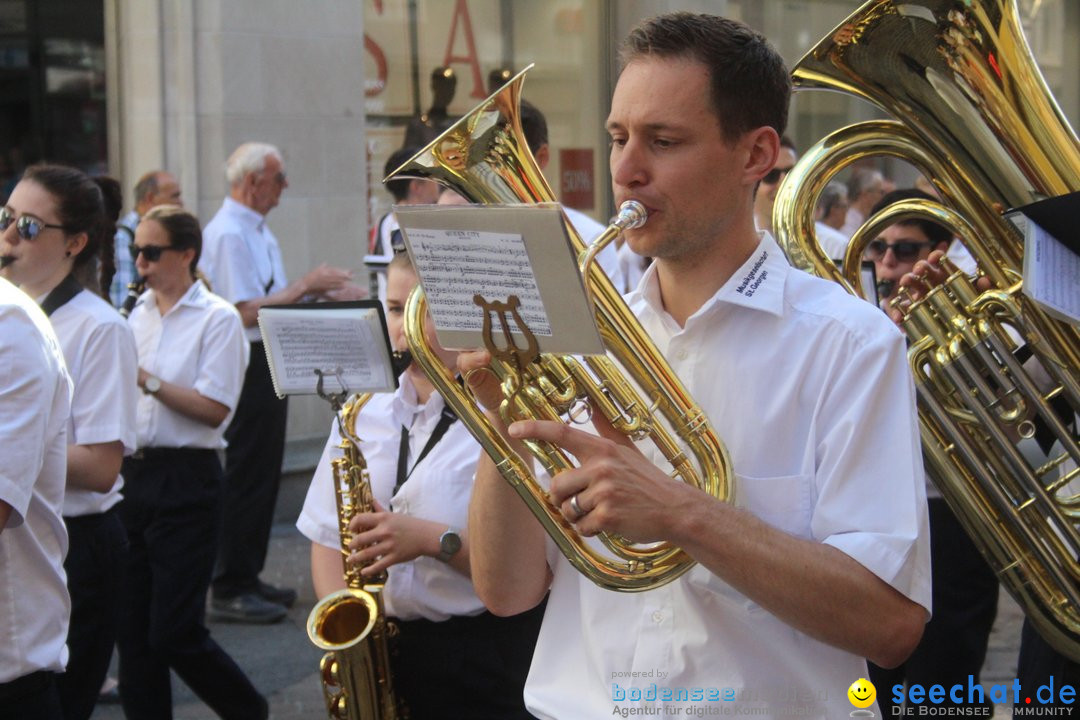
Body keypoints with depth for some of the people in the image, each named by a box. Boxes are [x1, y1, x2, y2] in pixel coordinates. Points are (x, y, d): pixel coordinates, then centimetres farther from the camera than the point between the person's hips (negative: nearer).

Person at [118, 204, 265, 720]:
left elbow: (214, 409, -14)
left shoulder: (218, 319, -6)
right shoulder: (136, 314, 13)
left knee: (174, 633, -5)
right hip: (131, 474, 6)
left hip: (185, 483, -6)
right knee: (132, 628, 7)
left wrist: (148, 381, -18)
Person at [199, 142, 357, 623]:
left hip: (267, 365, 10)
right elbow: (248, 313, -22)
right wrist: (306, 285, -17)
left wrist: (317, 291, 8)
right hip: (247, 366, -10)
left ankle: (247, 579, 23)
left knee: (262, 474, 14)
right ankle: (230, 590, 2)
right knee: (248, 475, -5)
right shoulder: (229, 234, -17)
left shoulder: (256, 231, 15)